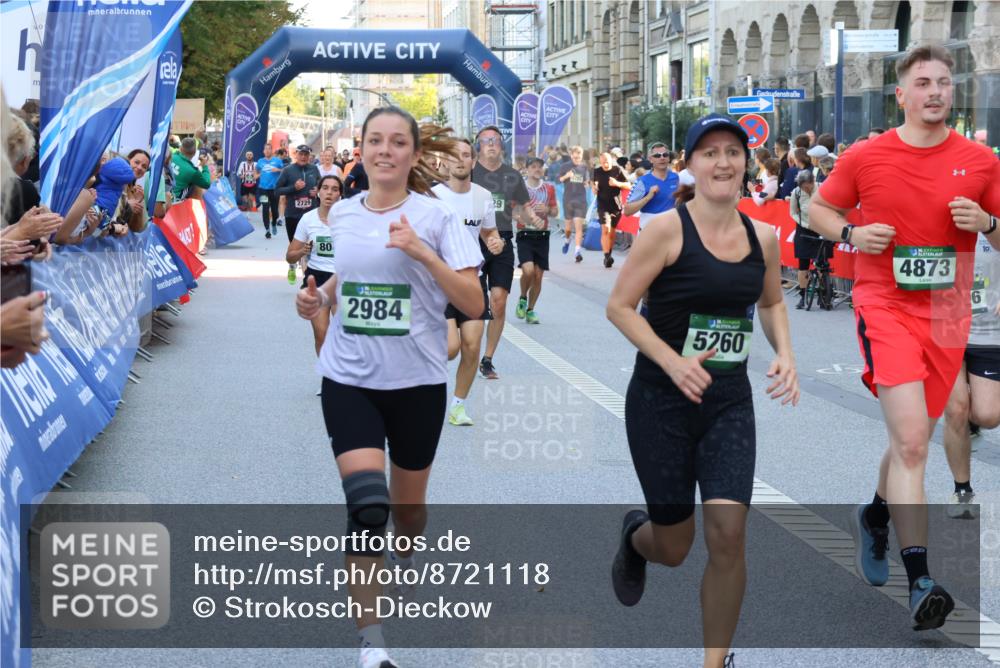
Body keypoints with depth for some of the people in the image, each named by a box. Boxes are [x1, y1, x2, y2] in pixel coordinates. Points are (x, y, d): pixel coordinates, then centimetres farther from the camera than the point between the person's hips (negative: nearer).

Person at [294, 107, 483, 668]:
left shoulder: (436, 216, -8)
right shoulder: (342, 213, 4)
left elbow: (474, 303, -13)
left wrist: (423, 252, -24)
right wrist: (320, 298, 1)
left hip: (417, 380, -1)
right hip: (349, 377, 1)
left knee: (408, 500, 16)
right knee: (366, 504, -16)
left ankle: (405, 559, 53)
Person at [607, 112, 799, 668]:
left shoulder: (763, 238, 2)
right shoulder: (668, 229, -12)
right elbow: (619, 306, -10)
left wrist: (785, 353, 2)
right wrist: (674, 362, -22)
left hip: (730, 403, 3)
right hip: (661, 402, -3)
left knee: (728, 535, -11)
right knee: (674, 549, 5)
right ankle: (636, 534, 45)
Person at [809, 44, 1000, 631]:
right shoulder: (865, 158, -1)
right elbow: (818, 210, 12)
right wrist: (852, 233, -8)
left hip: (947, 315, 3)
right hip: (885, 307, -3)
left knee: (912, 441, 16)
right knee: (911, 440, -18)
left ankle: (877, 515, 47)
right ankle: (920, 580, -17)